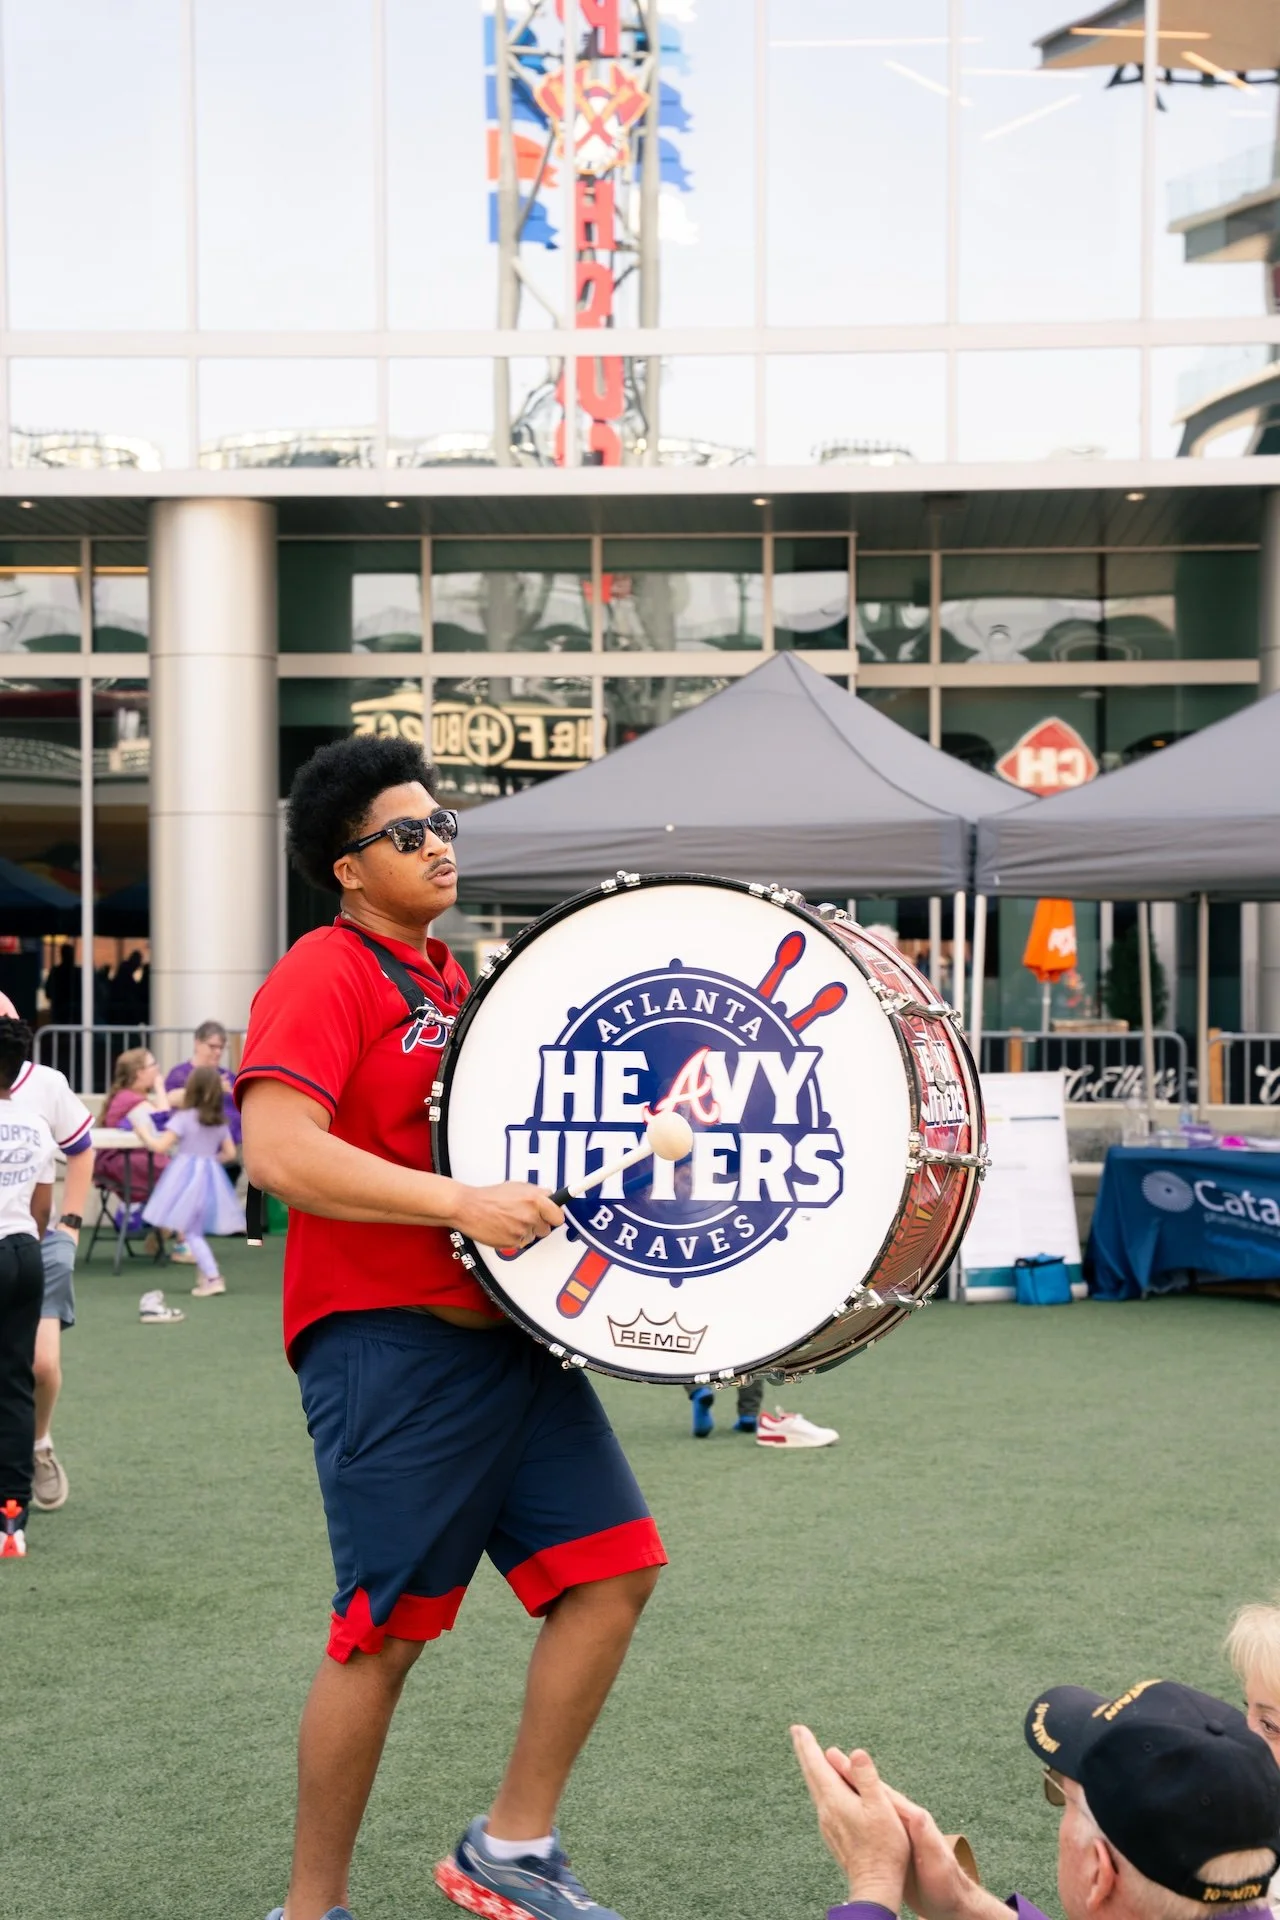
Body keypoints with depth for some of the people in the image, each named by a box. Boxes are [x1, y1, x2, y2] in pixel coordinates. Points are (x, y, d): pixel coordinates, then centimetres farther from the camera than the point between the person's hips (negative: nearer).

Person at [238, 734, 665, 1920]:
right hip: (389, 1339, -9)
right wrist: (464, 1203, -27)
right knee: (387, 1631, -4)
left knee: (615, 1566, 4)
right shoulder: (324, 976, -9)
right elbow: (279, 1151, -23)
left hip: (505, 1327, 9)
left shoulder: (450, 980, 19)